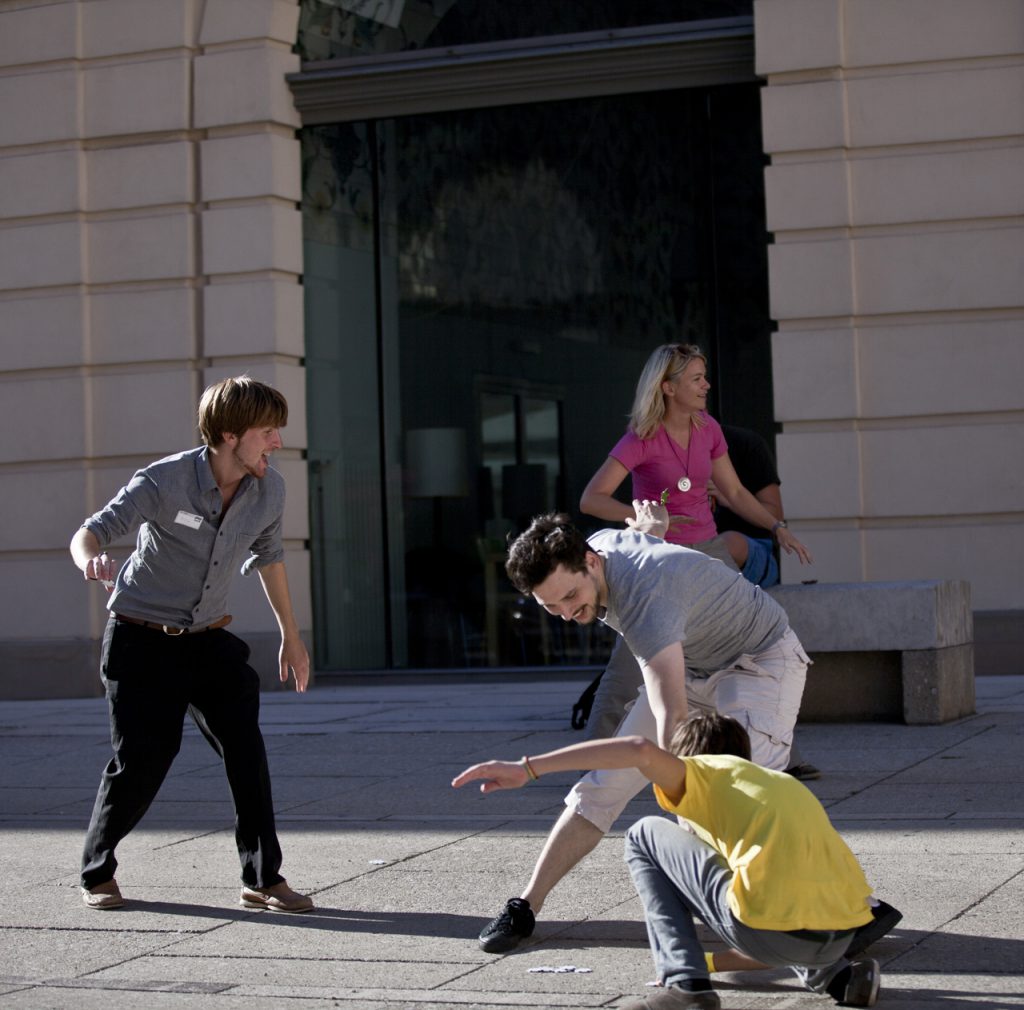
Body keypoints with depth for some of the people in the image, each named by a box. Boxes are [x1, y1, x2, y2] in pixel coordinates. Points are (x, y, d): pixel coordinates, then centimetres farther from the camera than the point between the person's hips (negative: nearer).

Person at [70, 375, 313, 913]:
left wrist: (291, 636, 20)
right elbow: (90, 531, -27)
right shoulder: (164, 481, -21)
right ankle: (96, 872, 17)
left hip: (208, 641, 5)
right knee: (142, 759, -6)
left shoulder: (269, 489, -5)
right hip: (142, 641, -4)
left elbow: (267, 556, 14)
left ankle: (263, 878, 1)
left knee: (246, 750, -8)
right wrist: (92, 560, -52)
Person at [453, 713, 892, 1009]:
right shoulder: (789, 787, 34)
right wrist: (713, 961, 40)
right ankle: (836, 974, 16)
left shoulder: (707, 772, 15)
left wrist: (528, 768, -10)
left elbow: (641, 750, -8)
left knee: (644, 838, 17)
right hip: (844, 937, 7)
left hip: (773, 929, -6)